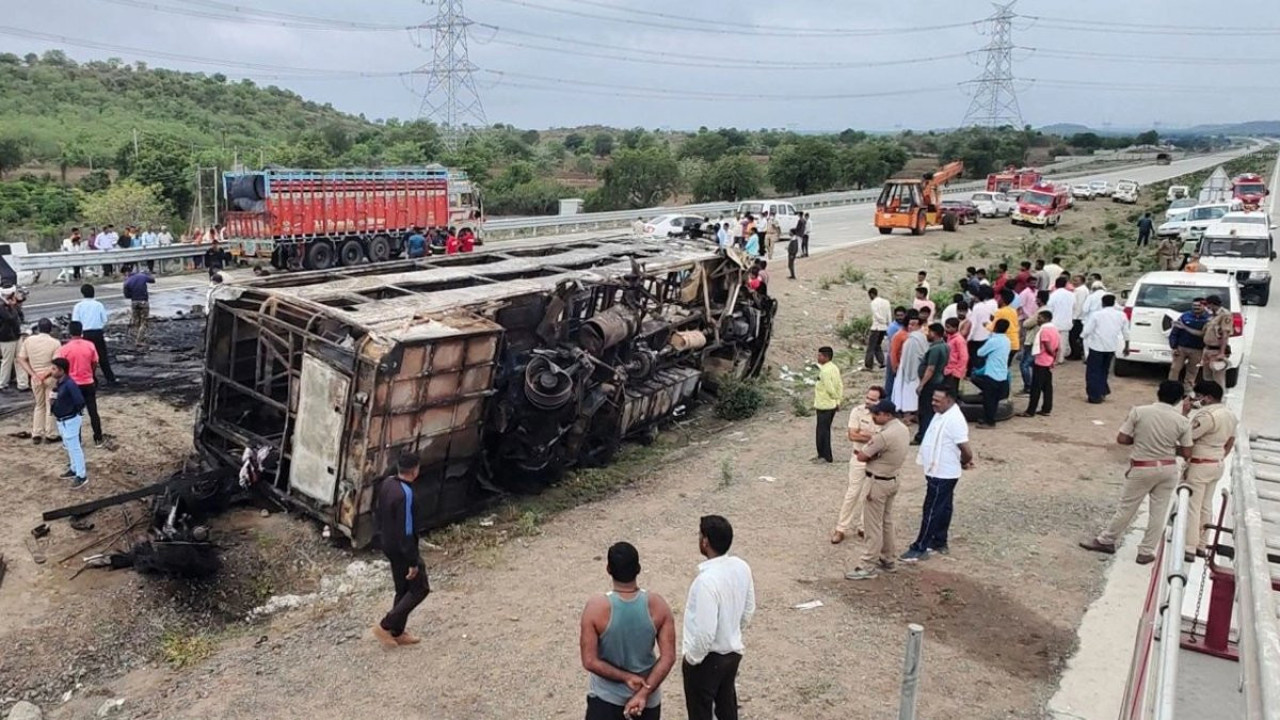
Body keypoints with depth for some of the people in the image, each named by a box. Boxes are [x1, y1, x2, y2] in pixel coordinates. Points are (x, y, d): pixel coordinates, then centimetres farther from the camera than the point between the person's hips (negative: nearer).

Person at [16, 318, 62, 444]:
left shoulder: (29, 340, -1)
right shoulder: (55, 343, -14)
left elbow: (21, 359, -2)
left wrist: (33, 374, -7)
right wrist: (45, 375, -13)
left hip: (35, 379, 4)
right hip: (51, 378, -4)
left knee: (39, 405, 19)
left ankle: (36, 434, 19)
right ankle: (50, 435, 13)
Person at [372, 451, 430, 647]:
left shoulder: (386, 482, -2)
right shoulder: (405, 494, -30)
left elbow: (377, 512, 12)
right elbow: (406, 532, -27)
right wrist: (413, 562, -20)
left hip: (388, 545, 9)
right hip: (401, 549, -9)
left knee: (403, 590, 20)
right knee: (420, 589, 6)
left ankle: (397, 633, 29)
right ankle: (385, 626, 7)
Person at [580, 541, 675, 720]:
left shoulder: (596, 607, -22)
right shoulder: (657, 605, -15)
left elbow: (590, 661, -20)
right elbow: (668, 657, -16)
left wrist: (625, 677, -12)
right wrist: (643, 693, -15)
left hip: (606, 697, -2)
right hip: (648, 698, 2)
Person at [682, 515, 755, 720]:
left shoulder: (707, 580, -32)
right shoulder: (742, 567, -8)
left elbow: (705, 632, -29)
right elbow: (748, 610, 6)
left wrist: (691, 658, -13)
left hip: (708, 658, -7)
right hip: (733, 652, 7)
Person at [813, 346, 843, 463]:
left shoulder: (825, 371, -23)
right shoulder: (834, 368, 7)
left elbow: (830, 389, -25)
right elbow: (840, 386, 9)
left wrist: (836, 399, -8)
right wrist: (838, 401, 10)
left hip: (824, 406, -9)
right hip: (832, 405, 9)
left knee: (822, 431, 1)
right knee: (825, 430, 18)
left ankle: (825, 456, 9)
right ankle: (825, 455, 27)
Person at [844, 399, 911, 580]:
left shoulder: (884, 435, -27)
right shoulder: (903, 429, 2)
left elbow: (860, 457, -19)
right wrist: (873, 454, 1)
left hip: (877, 483, -9)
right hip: (892, 480, 9)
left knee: (873, 525, -1)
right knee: (886, 522, 19)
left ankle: (867, 566, 5)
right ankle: (887, 560, 29)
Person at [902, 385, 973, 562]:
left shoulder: (954, 420, -24)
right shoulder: (943, 415, 7)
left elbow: (966, 451, -25)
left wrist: (964, 463, -5)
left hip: (942, 474, -10)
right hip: (938, 471, 10)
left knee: (931, 511, -3)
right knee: (942, 509, 19)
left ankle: (920, 548, 4)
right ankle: (939, 542, 31)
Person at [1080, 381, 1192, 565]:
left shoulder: (1139, 412, -12)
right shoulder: (1182, 421, -7)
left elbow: (1121, 438, -9)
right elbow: (1187, 453, -2)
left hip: (1142, 468, -2)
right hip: (1168, 469, 2)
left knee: (1126, 507, 11)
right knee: (1158, 512, 12)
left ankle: (1106, 541, 25)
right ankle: (1146, 552, 20)